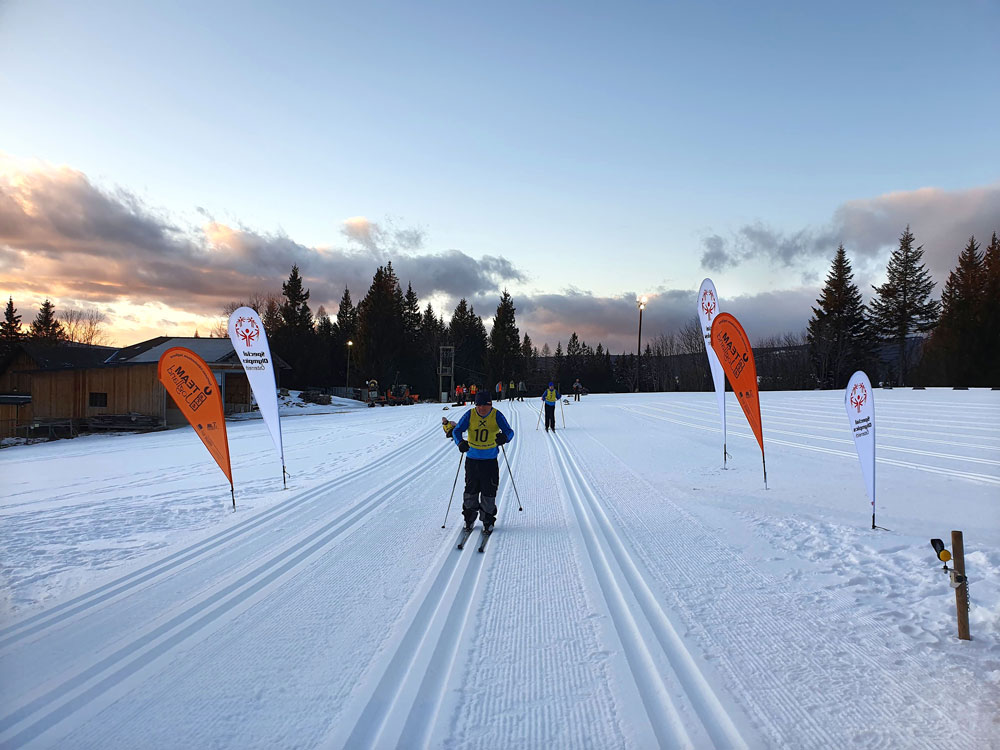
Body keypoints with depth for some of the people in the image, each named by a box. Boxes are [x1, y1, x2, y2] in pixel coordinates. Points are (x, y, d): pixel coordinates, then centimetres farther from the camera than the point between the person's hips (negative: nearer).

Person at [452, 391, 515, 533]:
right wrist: (460, 442, -31)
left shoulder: (496, 415, -6)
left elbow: (509, 431, -14)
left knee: (489, 491, 1)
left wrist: (504, 437, -38)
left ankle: (488, 521, 17)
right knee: (471, 489, 8)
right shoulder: (470, 415, -5)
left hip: (490, 460, -1)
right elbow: (457, 430, -10)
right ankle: (469, 518, 28)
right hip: (472, 458, 1)